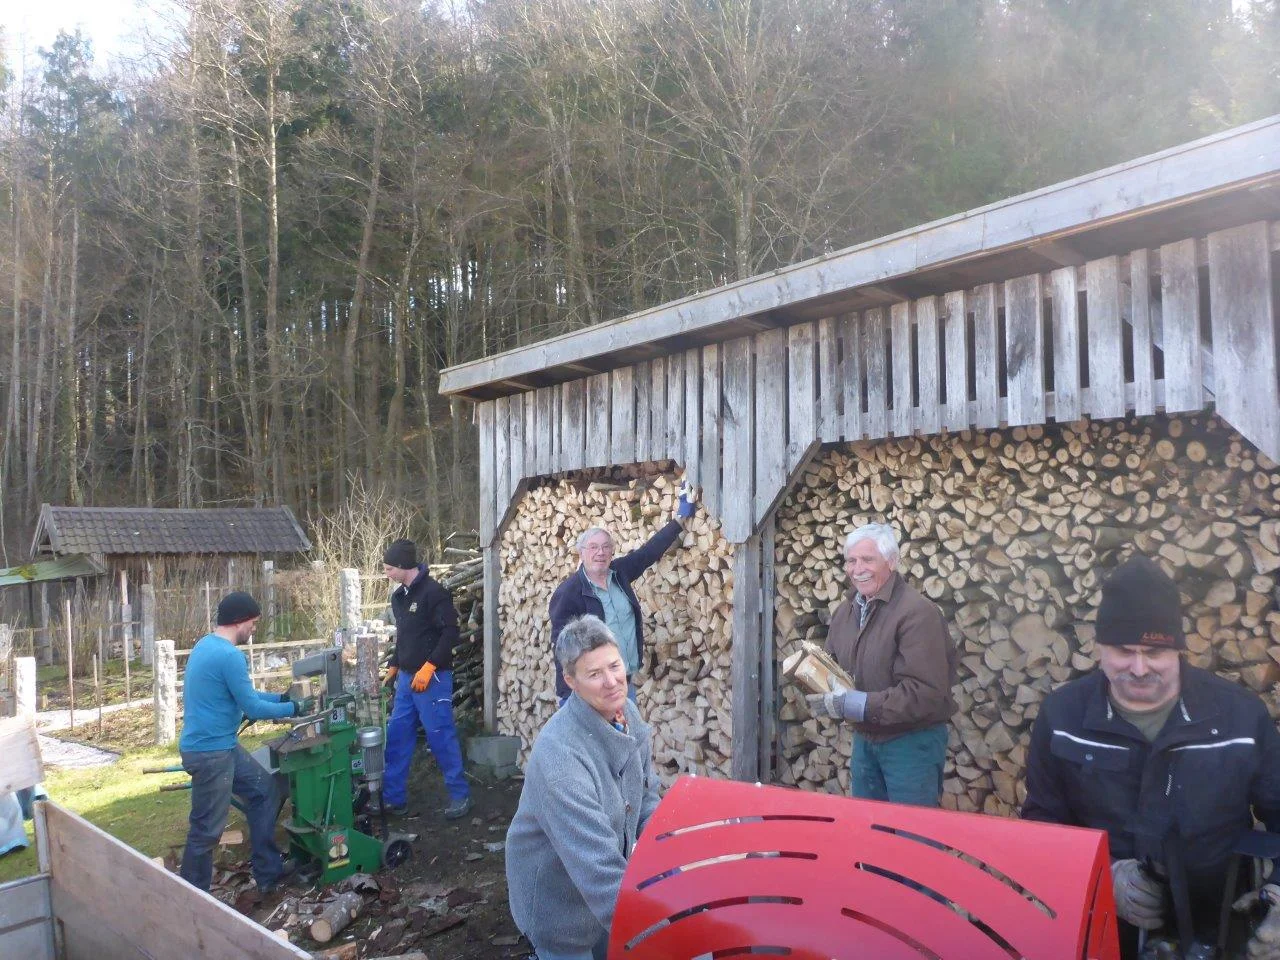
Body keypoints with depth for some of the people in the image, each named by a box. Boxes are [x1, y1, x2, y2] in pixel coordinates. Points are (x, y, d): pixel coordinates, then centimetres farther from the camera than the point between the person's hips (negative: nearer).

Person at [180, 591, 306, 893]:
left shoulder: (207, 644, 10)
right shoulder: (229, 655, -22)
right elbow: (253, 708, -18)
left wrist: (281, 697, 16)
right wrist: (293, 709, -4)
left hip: (221, 745, 11)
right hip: (209, 752, -11)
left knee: (264, 791, 16)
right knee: (207, 830, 1)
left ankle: (268, 871, 24)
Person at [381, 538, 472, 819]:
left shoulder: (434, 592, -14)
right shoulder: (399, 596, 13)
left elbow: (451, 633, -19)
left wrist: (428, 667, -21)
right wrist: (394, 666, 20)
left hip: (432, 678, -8)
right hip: (406, 678, 8)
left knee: (441, 736, -2)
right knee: (396, 737, 10)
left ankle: (460, 795, 11)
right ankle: (394, 798, 20)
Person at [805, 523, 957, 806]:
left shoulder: (917, 613, -21)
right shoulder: (845, 611, 5)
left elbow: (926, 693, -28)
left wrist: (855, 704, -28)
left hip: (912, 744, -7)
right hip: (864, 741, 7)